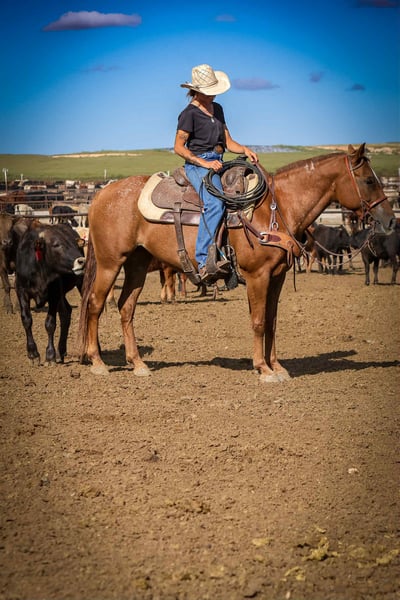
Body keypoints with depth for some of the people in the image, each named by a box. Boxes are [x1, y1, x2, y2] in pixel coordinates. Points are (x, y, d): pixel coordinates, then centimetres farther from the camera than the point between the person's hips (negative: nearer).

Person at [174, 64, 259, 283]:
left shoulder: (217, 109, 18)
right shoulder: (190, 113, -5)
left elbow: (227, 142, 20)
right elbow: (178, 147, -7)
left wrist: (244, 149, -1)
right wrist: (205, 163, -16)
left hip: (218, 164, 8)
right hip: (197, 164, -8)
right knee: (215, 203, -33)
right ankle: (204, 261, -37)